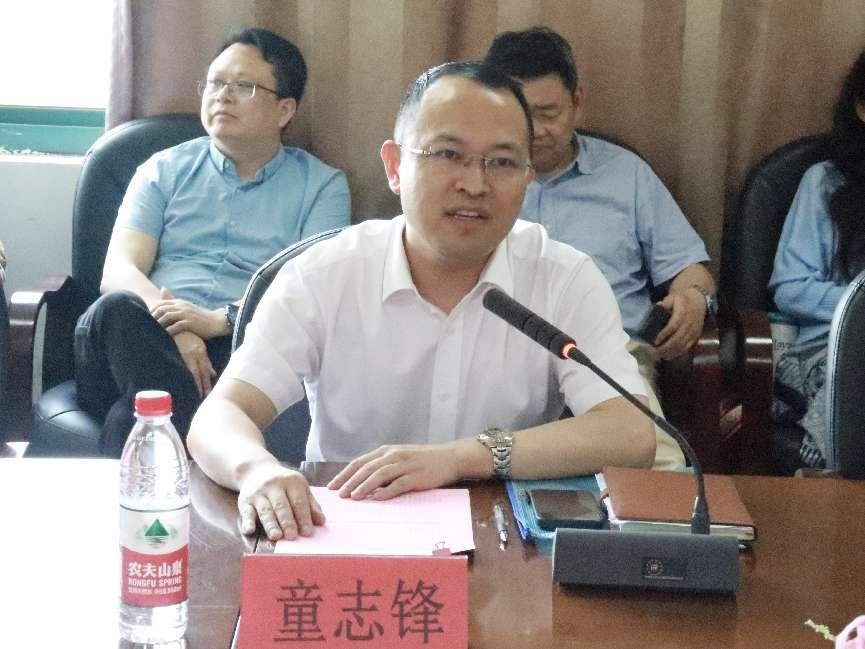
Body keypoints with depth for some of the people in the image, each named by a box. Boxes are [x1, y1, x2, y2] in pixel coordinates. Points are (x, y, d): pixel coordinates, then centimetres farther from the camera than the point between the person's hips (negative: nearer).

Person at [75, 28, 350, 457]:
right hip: (156, 337, 4)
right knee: (117, 310, -34)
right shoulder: (165, 169, 20)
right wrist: (172, 322, -16)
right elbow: (118, 271, 7)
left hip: (246, 344, -3)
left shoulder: (322, 185, 15)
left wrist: (221, 319, -19)